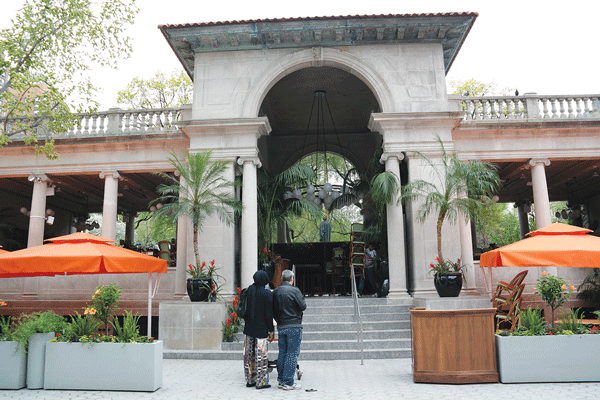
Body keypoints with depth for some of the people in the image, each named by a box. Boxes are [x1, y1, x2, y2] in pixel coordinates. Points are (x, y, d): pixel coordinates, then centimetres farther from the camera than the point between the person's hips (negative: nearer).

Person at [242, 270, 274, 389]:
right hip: (261, 329, -5)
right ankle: (261, 382, 10)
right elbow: (268, 314, -12)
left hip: (249, 328, 6)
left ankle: (250, 380, 23)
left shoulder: (249, 290, 1)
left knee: (249, 355, 13)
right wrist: (271, 331, -4)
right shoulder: (267, 294, -14)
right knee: (261, 355, 2)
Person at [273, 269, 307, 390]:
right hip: (294, 327, -6)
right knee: (292, 354, -1)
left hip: (281, 326, 6)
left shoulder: (275, 292, 6)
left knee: (282, 353, 13)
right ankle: (288, 383, 0)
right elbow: (303, 306, -11)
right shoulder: (294, 291, -12)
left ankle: (281, 380, 19)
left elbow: (273, 310, 11)